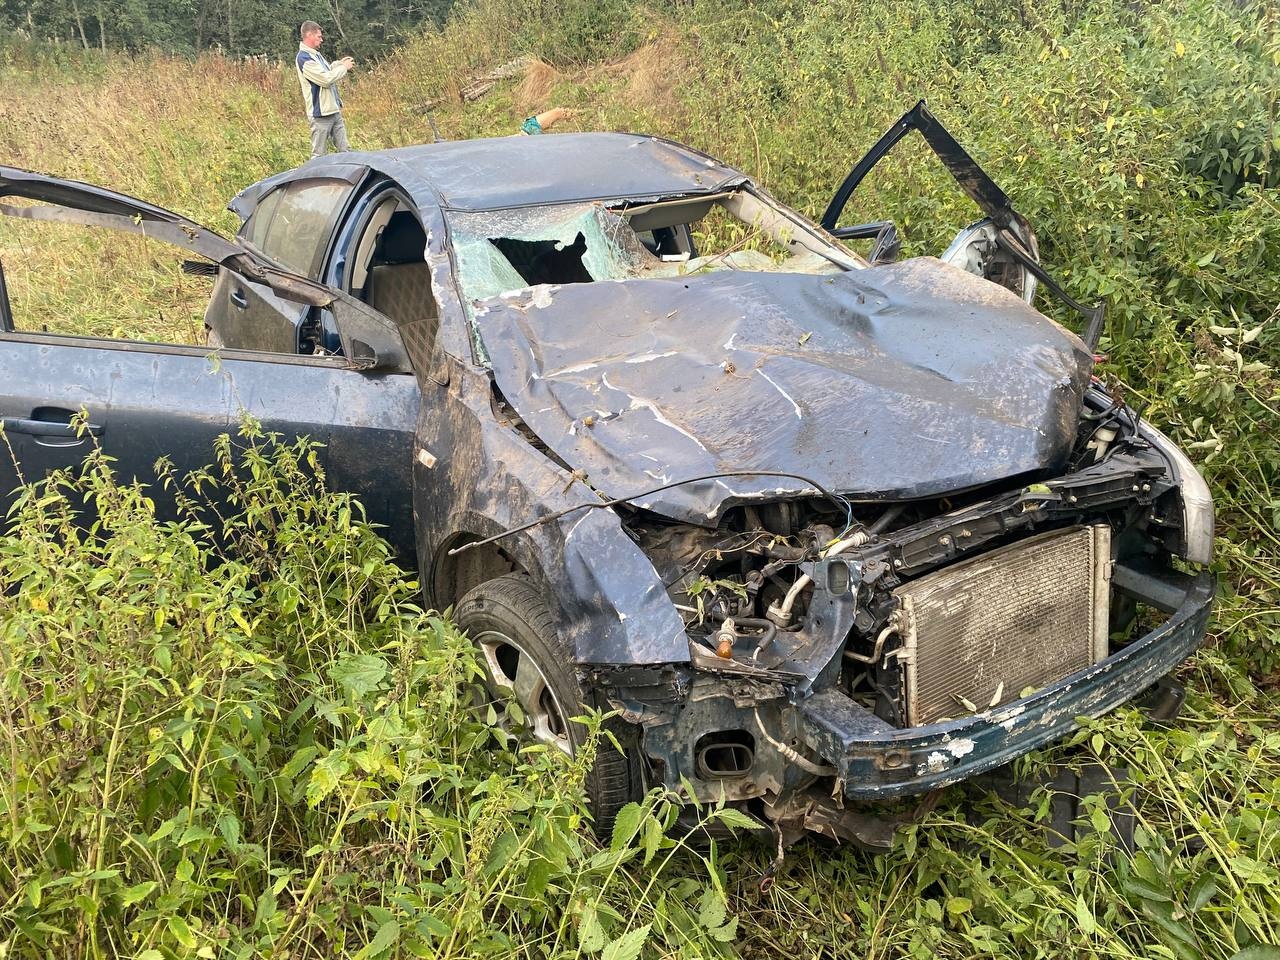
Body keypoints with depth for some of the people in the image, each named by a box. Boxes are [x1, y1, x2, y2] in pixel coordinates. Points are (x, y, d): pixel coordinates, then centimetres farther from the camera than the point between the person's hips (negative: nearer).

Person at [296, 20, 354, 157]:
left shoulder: (315, 54, 14)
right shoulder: (303, 58, -15)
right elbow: (326, 79, -21)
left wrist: (339, 64, 9)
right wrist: (344, 67, -10)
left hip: (334, 110, 9)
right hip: (321, 113, -9)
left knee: (344, 149, 9)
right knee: (319, 155, -3)